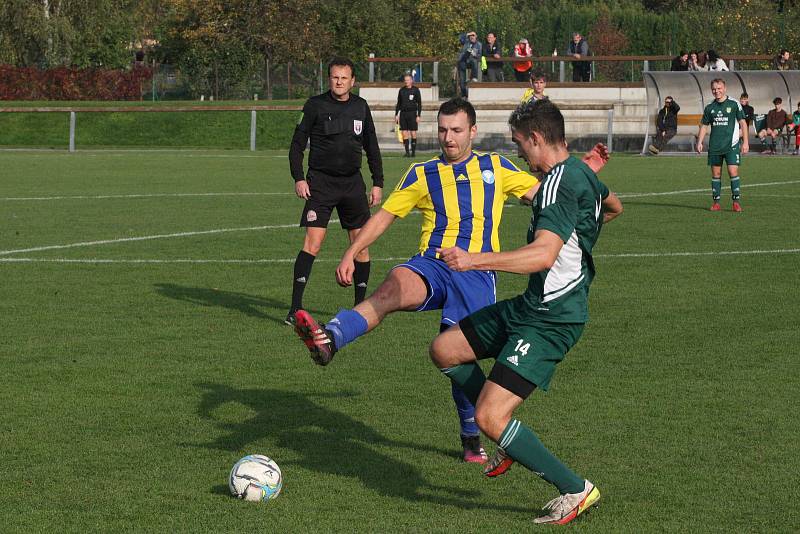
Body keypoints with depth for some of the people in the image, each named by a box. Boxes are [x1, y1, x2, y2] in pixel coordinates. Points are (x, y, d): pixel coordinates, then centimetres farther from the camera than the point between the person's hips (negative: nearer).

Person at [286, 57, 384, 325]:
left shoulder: (361, 107, 9)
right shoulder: (315, 105, -2)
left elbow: (371, 147, 17)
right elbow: (297, 144, 1)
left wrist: (378, 183, 11)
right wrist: (298, 178, -10)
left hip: (352, 182, 4)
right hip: (320, 182, -4)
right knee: (313, 241, -14)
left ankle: (360, 305, 14)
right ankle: (295, 308, -14)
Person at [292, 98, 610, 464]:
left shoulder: (495, 168, 15)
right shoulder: (422, 174, 13)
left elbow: (543, 193, 20)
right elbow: (385, 215, 13)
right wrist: (350, 254, 4)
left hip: (476, 273, 1)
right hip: (430, 265, -1)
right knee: (395, 286, -35)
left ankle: (472, 440, 23)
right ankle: (329, 340, -59)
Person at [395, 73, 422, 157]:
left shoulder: (415, 90, 0)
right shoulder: (401, 90, 9)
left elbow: (419, 103, 1)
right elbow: (399, 103, 16)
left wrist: (418, 115, -6)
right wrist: (396, 115, 9)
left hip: (412, 113, -3)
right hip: (403, 113, 3)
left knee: (413, 133, -3)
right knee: (404, 133, -2)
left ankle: (413, 151, 7)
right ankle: (407, 151, 1)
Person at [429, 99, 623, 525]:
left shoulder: (560, 184, -21)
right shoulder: (579, 172, 10)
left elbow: (543, 255, -35)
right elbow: (613, 207, 33)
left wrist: (475, 261, -39)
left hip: (551, 321, -10)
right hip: (532, 307, 10)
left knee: (490, 419, -14)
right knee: (444, 350, 15)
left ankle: (576, 490, -1)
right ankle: (511, 438, 22)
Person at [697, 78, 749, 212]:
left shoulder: (734, 104, -1)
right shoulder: (709, 108, 10)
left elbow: (742, 123, 1)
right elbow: (704, 125, 16)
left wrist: (745, 142, -4)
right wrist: (699, 142, 4)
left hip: (731, 145, -4)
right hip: (714, 146, 4)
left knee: (733, 171, -11)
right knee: (716, 173, 5)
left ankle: (736, 201, -7)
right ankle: (716, 202, 10)